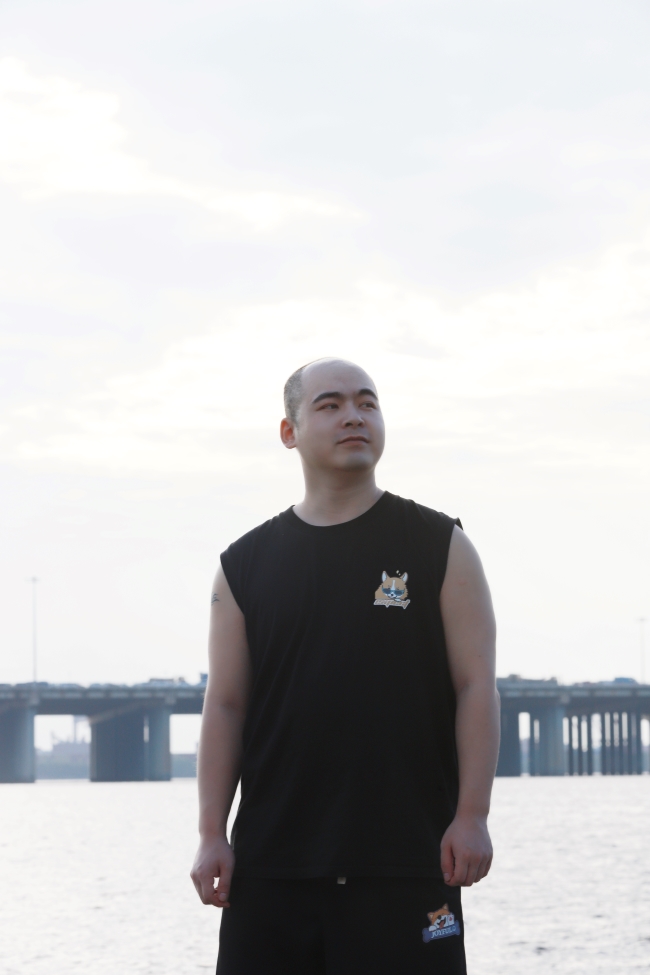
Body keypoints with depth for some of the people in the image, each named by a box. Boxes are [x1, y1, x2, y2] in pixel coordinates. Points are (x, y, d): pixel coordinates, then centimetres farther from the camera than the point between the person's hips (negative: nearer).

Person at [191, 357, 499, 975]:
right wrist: (211, 834, 2)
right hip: (270, 865, 2)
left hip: (407, 860, -2)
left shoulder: (439, 546, 5)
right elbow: (225, 705, 9)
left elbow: (476, 686, 1)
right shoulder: (246, 565, 10)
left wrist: (471, 816, -7)